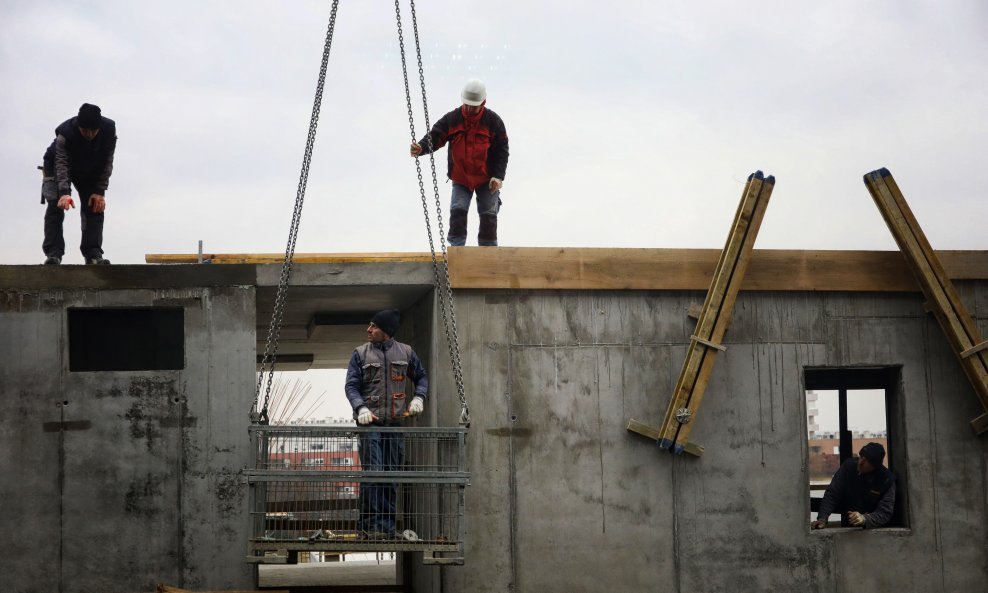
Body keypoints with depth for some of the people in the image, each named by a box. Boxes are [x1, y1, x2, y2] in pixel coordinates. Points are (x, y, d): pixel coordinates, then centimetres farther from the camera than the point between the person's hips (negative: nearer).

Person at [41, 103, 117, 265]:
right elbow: (61, 165, -39)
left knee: (96, 206, -9)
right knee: (56, 205, -18)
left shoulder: (109, 130, -29)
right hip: (57, 167, -3)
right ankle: (53, 253, -21)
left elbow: (107, 163, -20)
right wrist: (65, 193, -52)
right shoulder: (65, 133, -38)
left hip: (90, 171, 3)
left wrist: (100, 192, -24)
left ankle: (93, 254, -8)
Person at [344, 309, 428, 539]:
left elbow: (421, 377, 20)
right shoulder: (361, 353, 3)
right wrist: (361, 408, -19)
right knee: (373, 472, -13)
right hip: (370, 421, -3)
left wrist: (419, 397, 1)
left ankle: (387, 526, 12)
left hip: (395, 422, 3)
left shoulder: (405, 352, 9)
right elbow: (351, 385, -2)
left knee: (392, 475, 5)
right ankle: (368, 525, -10)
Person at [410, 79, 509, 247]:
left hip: (487, 180, -1)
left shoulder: (493, 121, -10)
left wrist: (498, 176, -17)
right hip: (460, 179, 1)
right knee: (457, 211, -12)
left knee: (488, 215, 2)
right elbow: (434, 137, -11)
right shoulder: (452, 119, -7)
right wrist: (421, 148, -34)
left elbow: (502, 151, -7)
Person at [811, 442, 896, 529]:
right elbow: (832, 494, 0)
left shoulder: (887, 479, -8)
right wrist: (822, 518, -15)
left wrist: (864, 519, -31)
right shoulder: (848, 467, -1)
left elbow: (885, 513, -12)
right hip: (847, 528, 2)